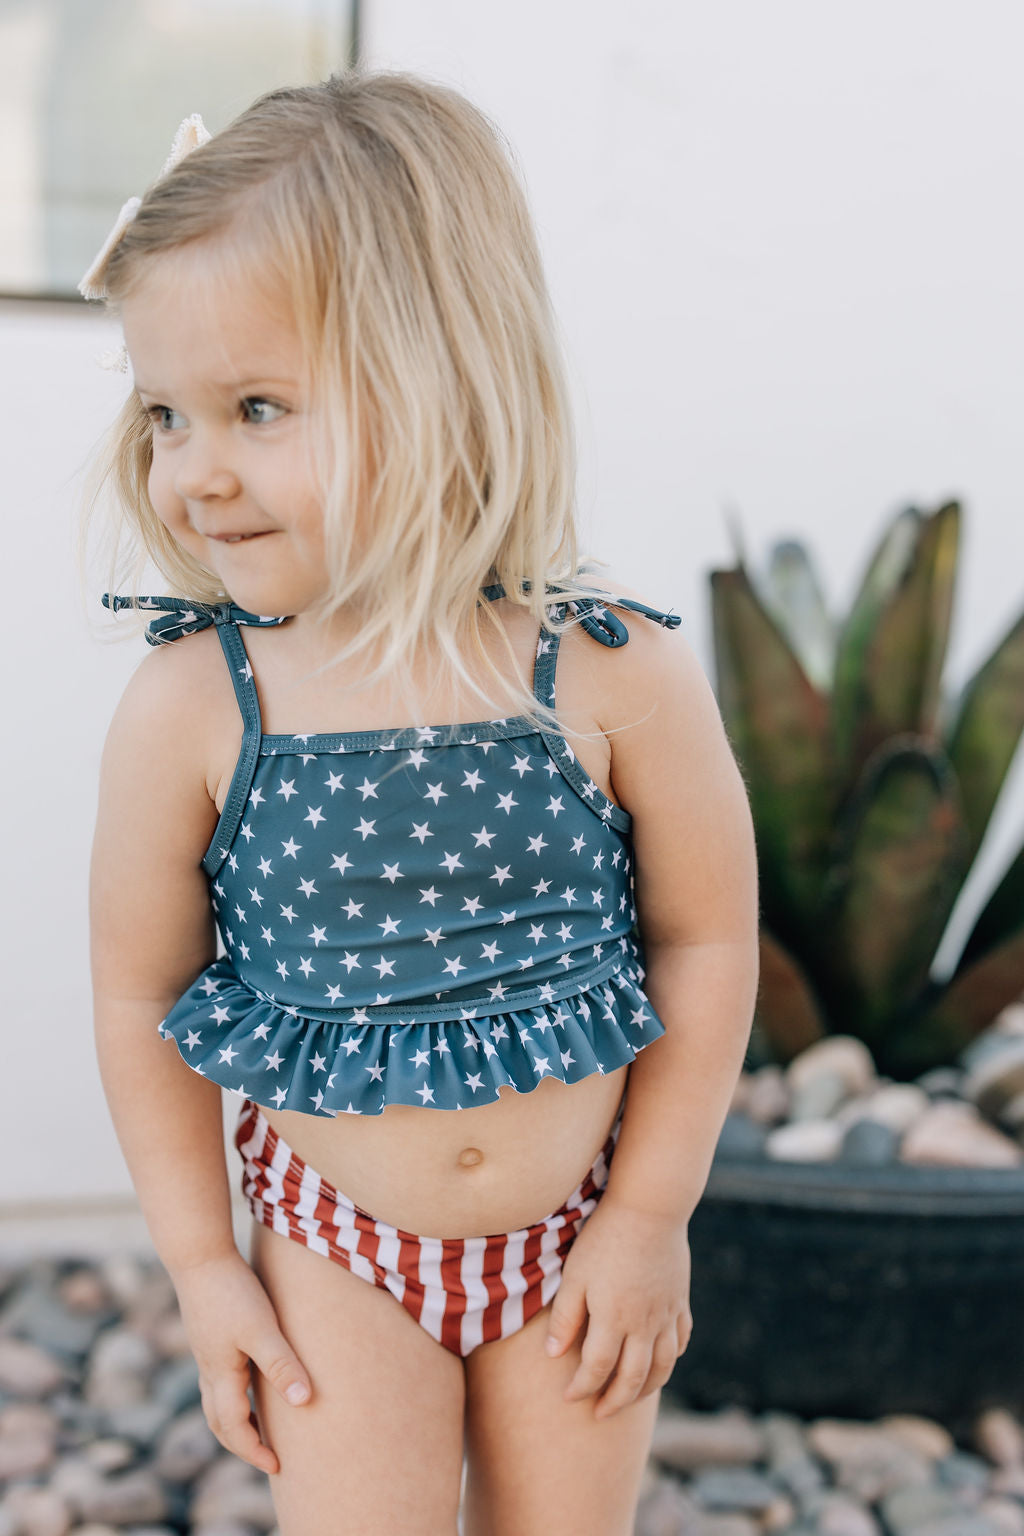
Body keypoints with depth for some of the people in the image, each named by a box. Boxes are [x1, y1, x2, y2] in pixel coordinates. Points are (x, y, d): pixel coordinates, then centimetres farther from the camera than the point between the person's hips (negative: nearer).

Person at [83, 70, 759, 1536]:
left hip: (579, 1233, 1)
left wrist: (650, 1220, -4)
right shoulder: (186, 710, -16)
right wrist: (203, 1263, -2)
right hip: (335, 1246, 0)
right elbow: (140, 992, -4)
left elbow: (707, 941, -7)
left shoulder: (617, 674, -18)